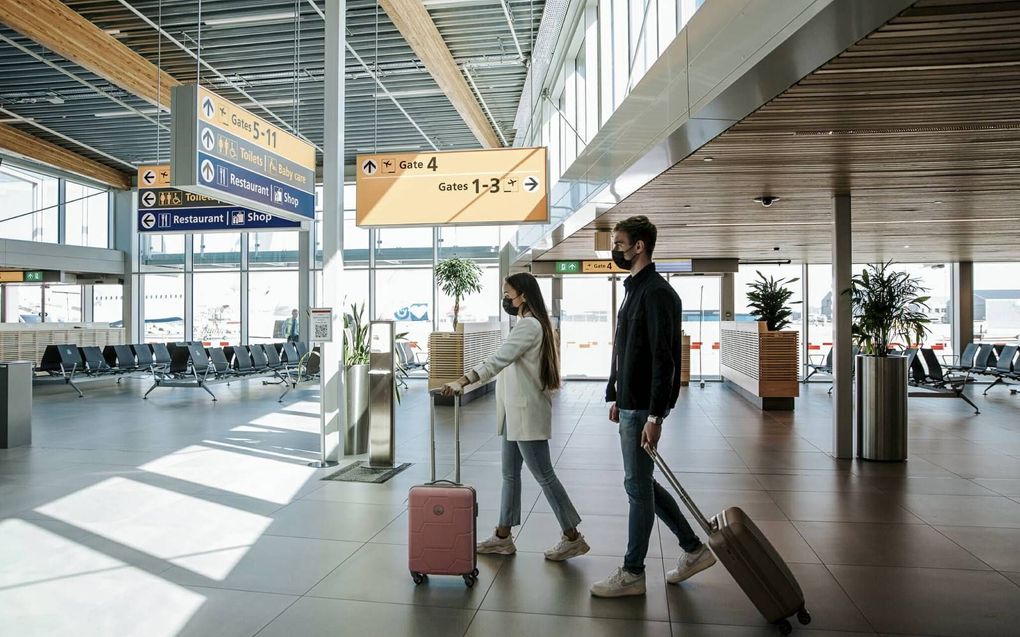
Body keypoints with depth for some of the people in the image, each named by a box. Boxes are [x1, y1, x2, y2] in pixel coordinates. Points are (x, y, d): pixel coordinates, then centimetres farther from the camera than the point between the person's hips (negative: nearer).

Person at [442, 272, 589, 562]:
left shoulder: (528, 326, -16)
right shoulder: (531, 324, 16)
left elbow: (499, 359, -30)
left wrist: (463, 380, -38)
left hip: (526, 413, -10)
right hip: (517, 412, 10)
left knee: (544, 476, -2)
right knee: (510, 474, 13)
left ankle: (572, 537, 10)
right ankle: (503, 537, 22)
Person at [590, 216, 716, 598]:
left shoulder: (657, 293, -16)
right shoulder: (634, 290, 16)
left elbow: (664, 359, -21)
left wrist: (654, 416, -23)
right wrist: (615, 397, 20)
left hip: (644, 409, -10)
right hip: (630, 405, 10)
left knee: (637, 486, 1)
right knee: (641, 483, 17)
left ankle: (632, 574, 15)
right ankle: (694, 549, 30)